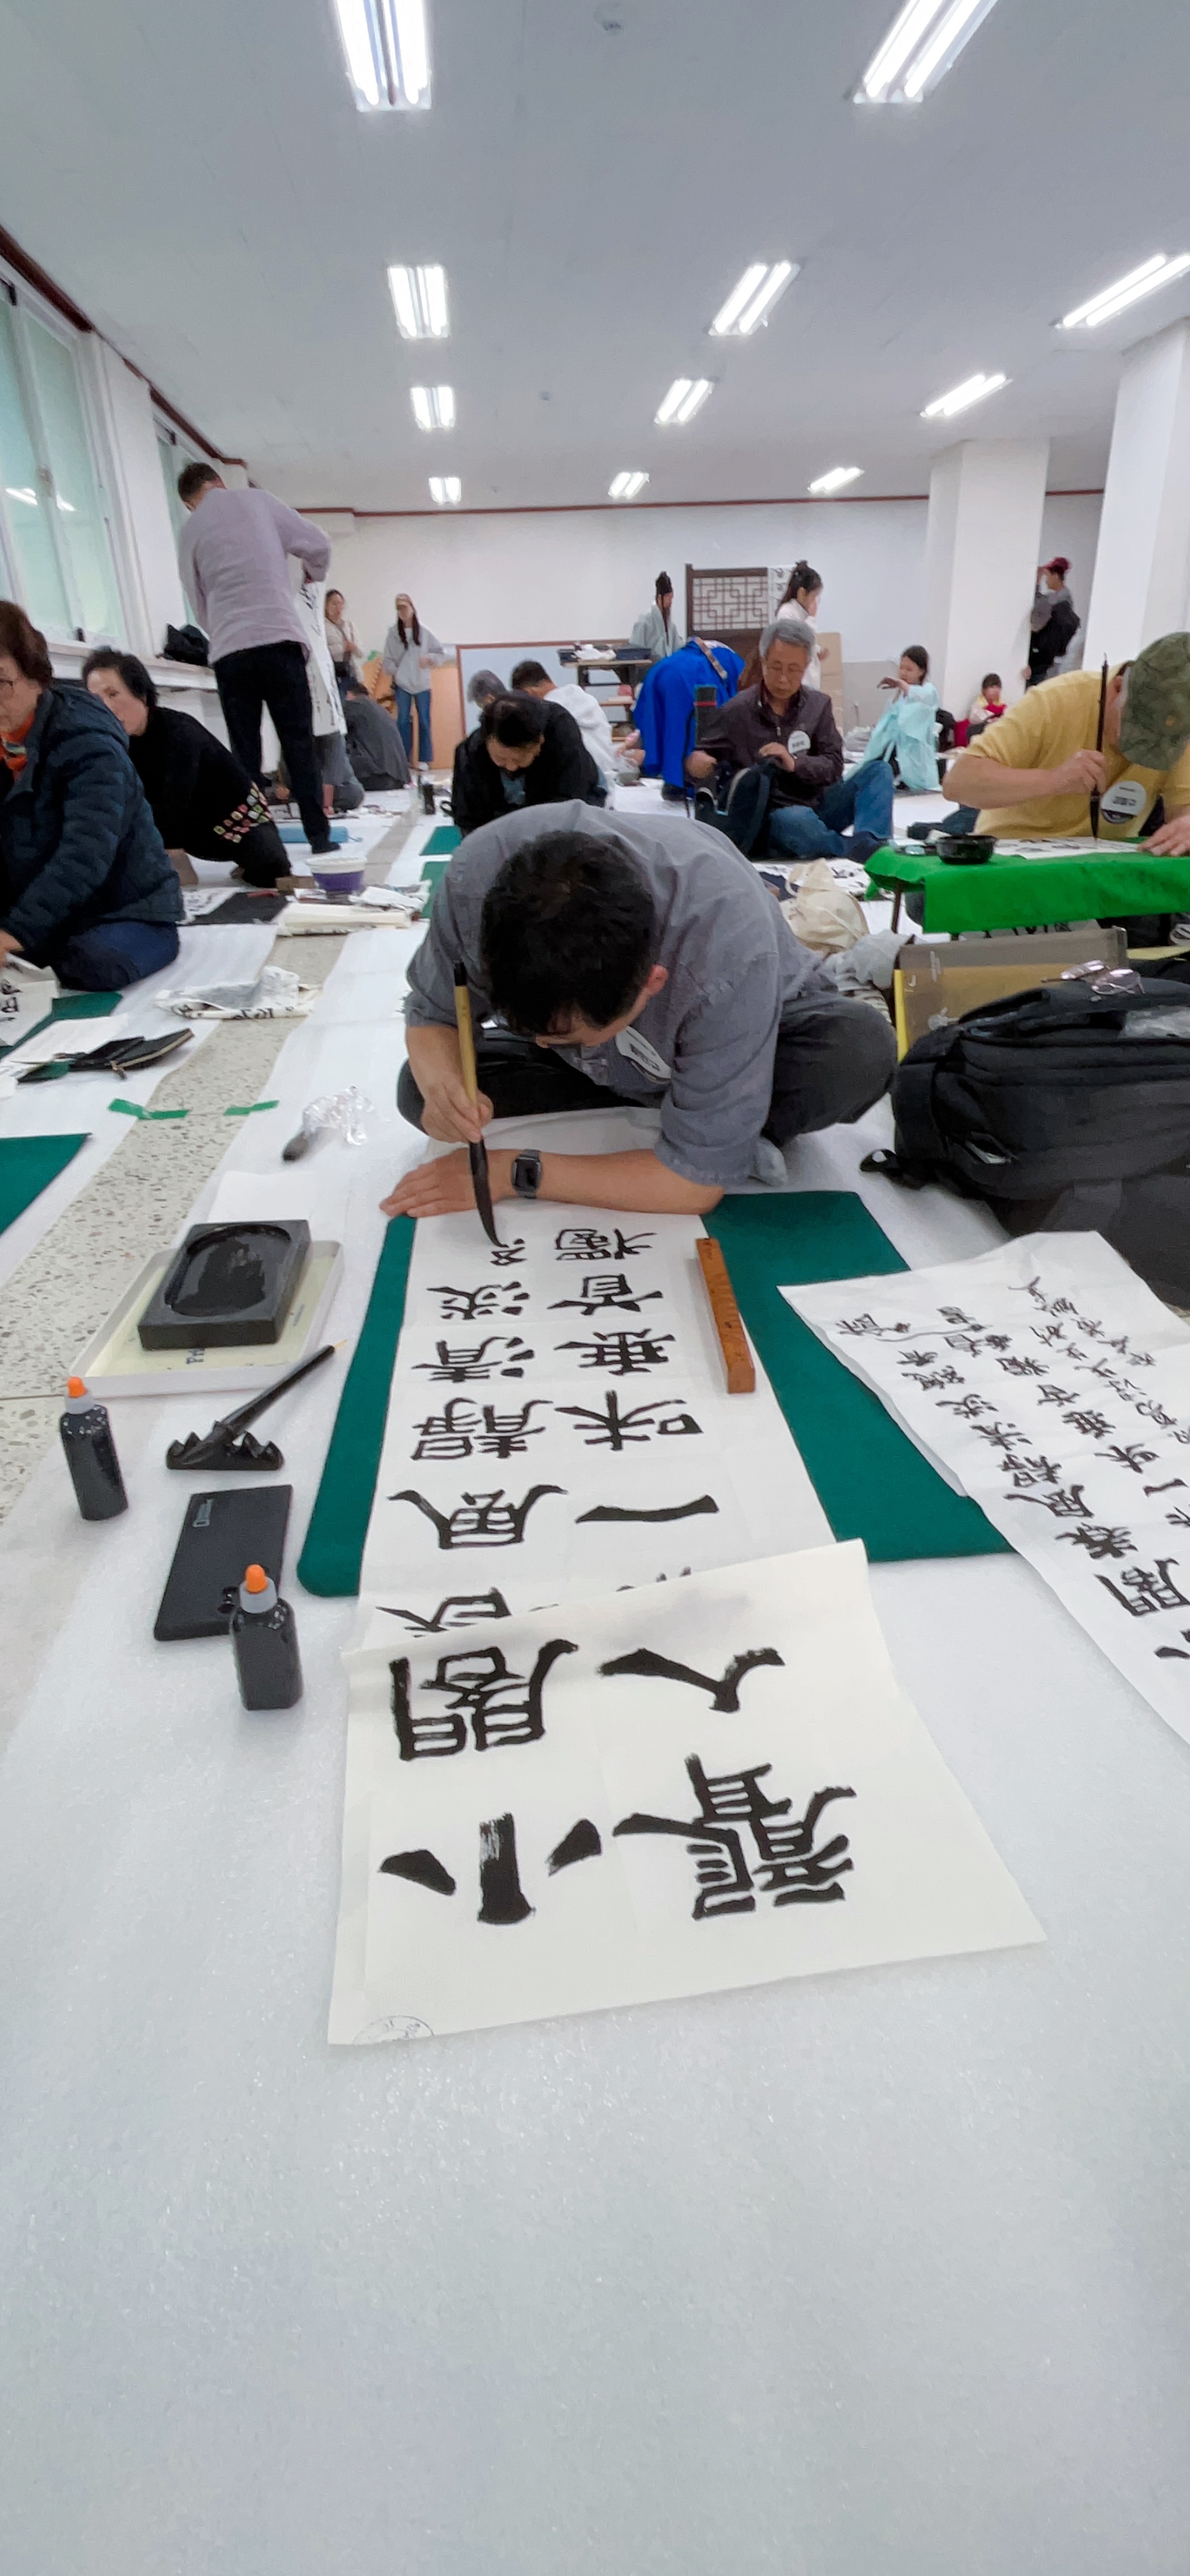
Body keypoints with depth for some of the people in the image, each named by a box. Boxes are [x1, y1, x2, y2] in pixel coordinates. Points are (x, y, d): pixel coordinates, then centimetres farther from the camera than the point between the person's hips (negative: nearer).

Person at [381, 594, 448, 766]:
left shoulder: (424, 632, -1)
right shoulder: (393, 633, -1)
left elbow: (441, 653, 5)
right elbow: (387, 659, 1)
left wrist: (430, 658, -12)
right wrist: (395, 673, -14)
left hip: (422, 684, 0)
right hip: (402, 684, 0)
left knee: (424, 721, 3)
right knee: (403, 721, 3)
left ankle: (425, 759, 11)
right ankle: (404, 759, 9)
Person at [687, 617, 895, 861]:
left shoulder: (819, 705, 9)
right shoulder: (736, 712, -1)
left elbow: (833, 766, 3)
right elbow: (701, 759, 1)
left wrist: (795, 764, -17)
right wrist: (694, 764, -24)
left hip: (820, 807, 5)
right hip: (773, 817, -5)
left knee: (878, 770, -13)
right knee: (796, 821, -39)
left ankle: (867, 844, -38)